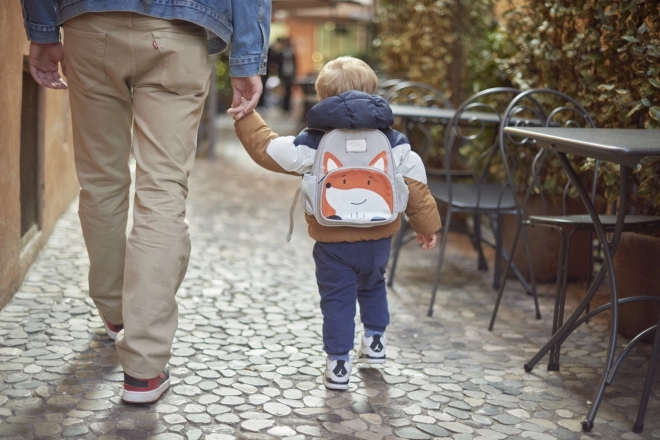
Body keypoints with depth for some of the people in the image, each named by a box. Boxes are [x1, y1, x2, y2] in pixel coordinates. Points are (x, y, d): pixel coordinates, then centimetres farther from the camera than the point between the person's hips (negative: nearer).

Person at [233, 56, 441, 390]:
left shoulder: (313, 144, -8)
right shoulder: (394, 142, 1)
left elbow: (266, 148, -4)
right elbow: (415, 185, 4)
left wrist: (245, 115, 7)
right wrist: (426, 225, 14)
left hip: (333, 243, -3)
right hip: (379, 239, 4)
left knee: (337, 299, 7)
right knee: (373, 286, 29)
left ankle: (338, 364, 10)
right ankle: (375, 342, 39)